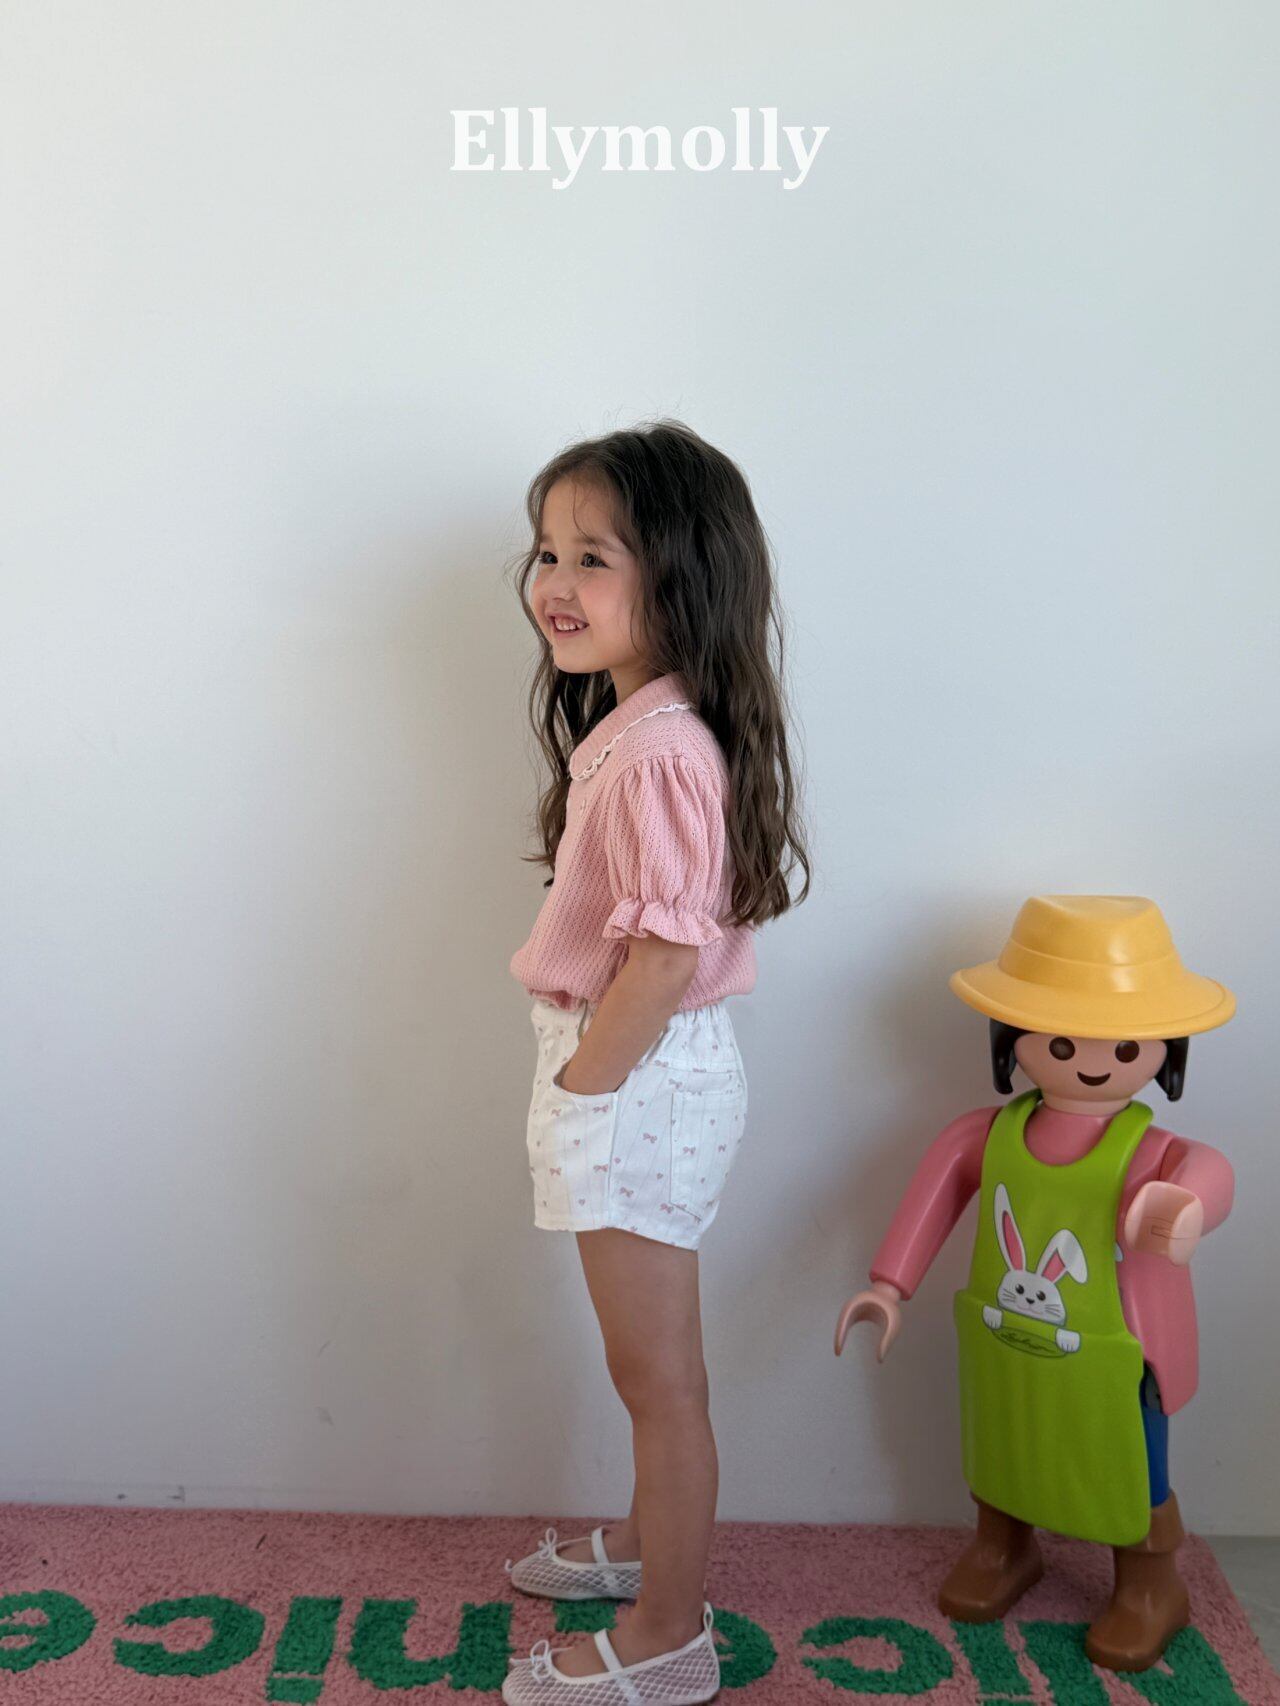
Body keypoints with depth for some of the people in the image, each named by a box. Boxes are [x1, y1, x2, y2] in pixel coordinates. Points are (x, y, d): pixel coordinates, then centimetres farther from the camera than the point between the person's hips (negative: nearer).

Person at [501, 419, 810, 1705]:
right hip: (635, 1071, 10)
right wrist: (579, 1080, 14)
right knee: (647, 1360, 25)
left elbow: (667, 955, -27)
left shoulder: (663, 751, -24)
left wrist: (580, 1087, -16)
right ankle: (648, 1539, 45)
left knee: (657, 1370, 6)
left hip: (643, 1080, -10)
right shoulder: (627, 725, 8)